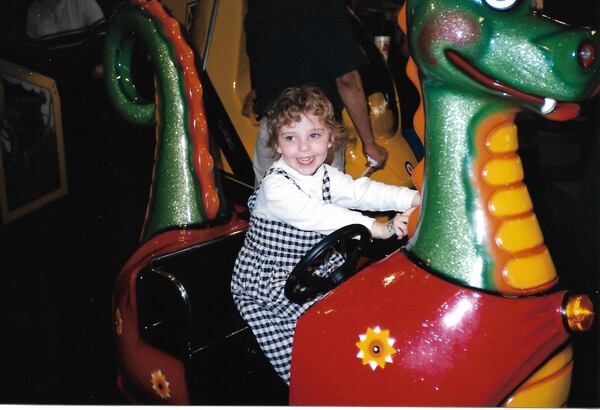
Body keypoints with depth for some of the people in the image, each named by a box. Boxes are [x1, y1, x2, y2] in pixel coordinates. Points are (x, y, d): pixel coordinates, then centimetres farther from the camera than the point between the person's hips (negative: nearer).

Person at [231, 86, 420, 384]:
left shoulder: (327, 177, 4)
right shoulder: (275, 187, -21)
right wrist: (379, 229, -36)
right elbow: (319, 216, -31)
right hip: (264, 289, -7)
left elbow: (361, 191, -7)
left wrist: (416, 198, -21)